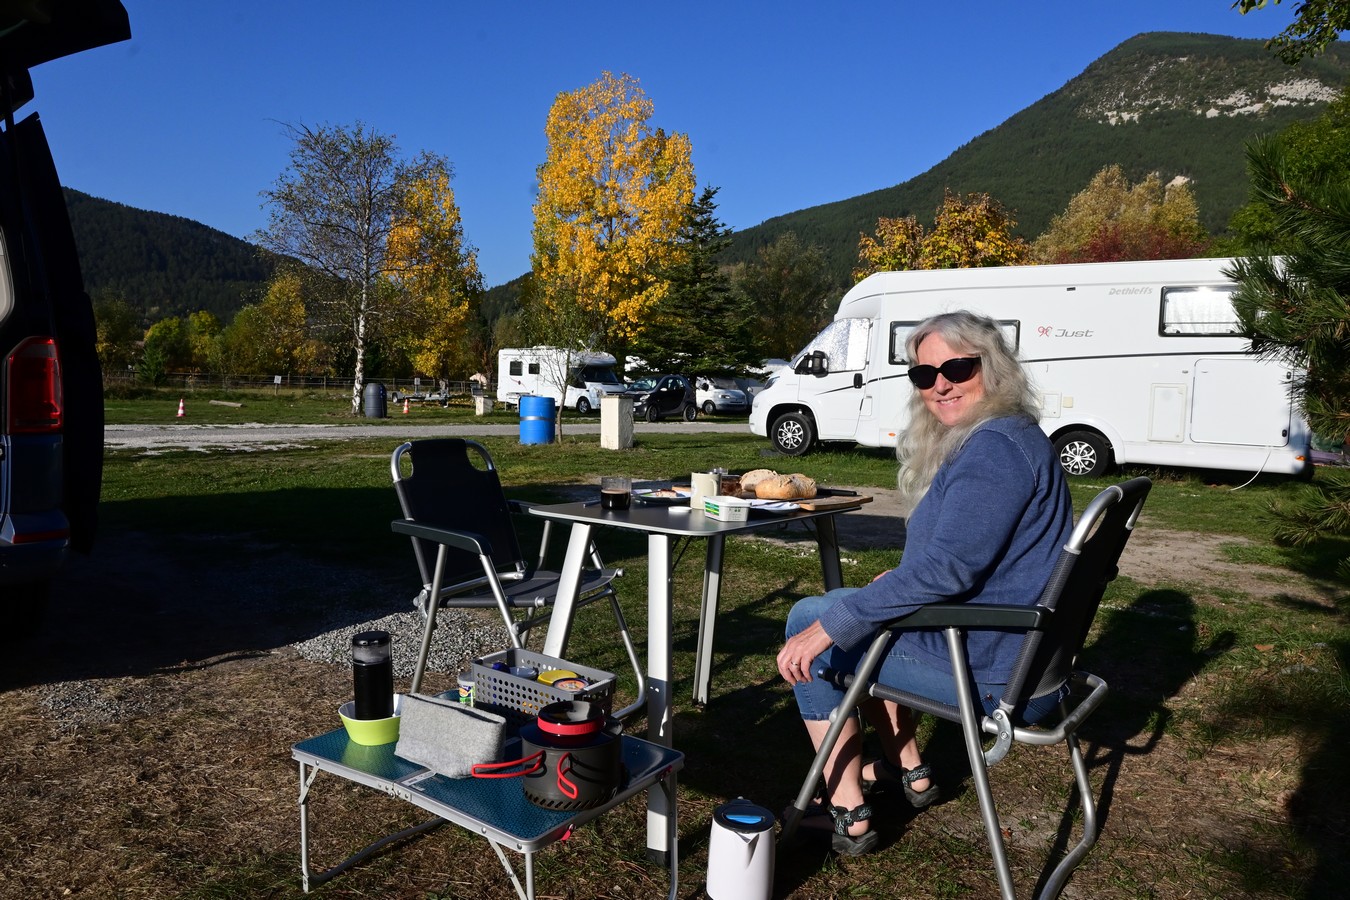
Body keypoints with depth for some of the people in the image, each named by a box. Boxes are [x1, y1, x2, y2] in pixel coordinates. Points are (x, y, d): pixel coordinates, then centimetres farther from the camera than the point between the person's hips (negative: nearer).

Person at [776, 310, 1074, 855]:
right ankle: (908, 771, 30)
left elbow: (947, 568, -29)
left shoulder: (994, 448, -22)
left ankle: (848, 816, 5)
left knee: (809, 621, 1)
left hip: (994, 676, -10)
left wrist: (827, 626, -27)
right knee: (844, 605, 25)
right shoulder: (1008, 435, 10)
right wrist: (900, 582, 16)